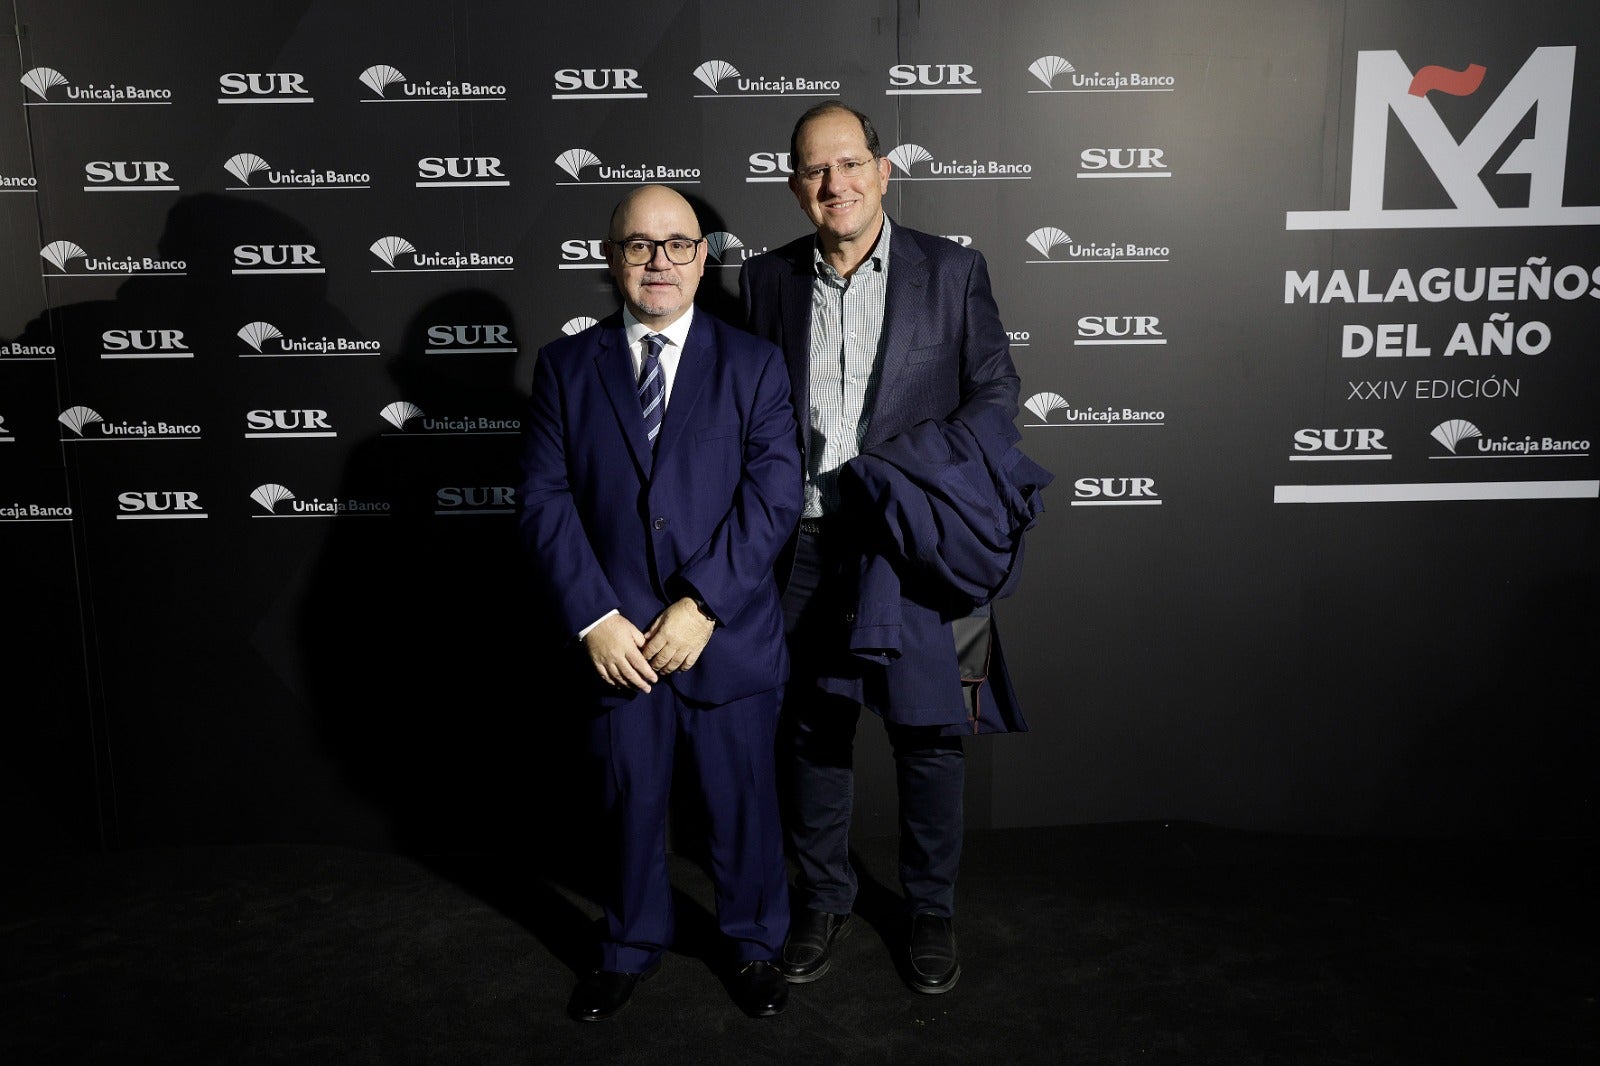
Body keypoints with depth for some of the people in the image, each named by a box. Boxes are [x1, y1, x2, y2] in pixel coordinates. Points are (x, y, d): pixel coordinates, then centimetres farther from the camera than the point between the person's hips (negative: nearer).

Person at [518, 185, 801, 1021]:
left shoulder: (753, 365, 0)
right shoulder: (564, 366, 3)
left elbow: (774, 496, -8)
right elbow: (544, 500, -3)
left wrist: (702, 606, -16)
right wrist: (594, 619, -12)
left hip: (729, 637, -1)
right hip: (616, 639, 1)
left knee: (742, 803, 13)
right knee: (629, 804, 16)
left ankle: (753, 944, 38)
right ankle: (632, 947, 40)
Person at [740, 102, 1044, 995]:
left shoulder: (953, 271, -1)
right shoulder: (768, 280, 5)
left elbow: (997, 400, -2)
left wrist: (887, 475, -12)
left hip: (916, 548, -2)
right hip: (807, 552, 2)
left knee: (930, 736, 10)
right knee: (815, 733, 14)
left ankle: (932, 910, 31)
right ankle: (823, 899, 34)